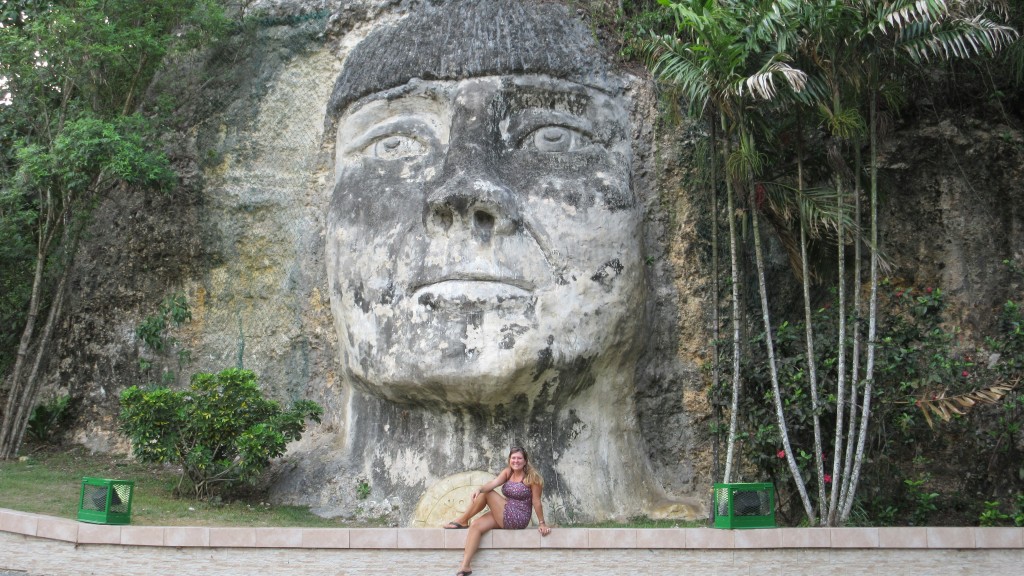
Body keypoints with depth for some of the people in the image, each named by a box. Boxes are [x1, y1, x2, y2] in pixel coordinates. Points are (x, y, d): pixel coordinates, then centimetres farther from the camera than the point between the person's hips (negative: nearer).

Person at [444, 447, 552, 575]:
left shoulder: (531, 477, -12)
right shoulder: (507, 472, 4)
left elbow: (536, 501, -11)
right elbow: (494, 483, -12)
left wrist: (542, 523, -8)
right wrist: (479, 489, -32)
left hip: (518, 519, -7)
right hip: (505, 516, 7)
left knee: (486, 494, -12)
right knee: (476, 526, -11)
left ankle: (463, 521, 6)